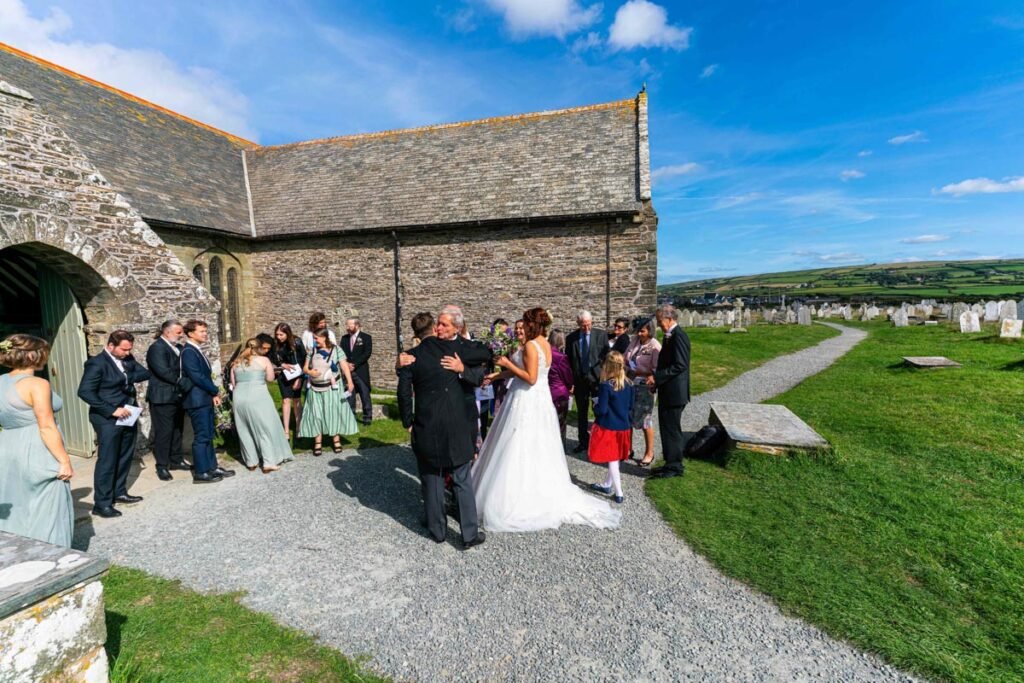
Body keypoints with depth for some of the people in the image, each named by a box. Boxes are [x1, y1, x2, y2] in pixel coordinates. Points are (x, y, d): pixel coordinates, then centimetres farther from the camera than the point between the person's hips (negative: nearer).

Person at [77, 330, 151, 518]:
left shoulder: (128, 359, 6)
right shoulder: (97, 363, -14)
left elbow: (144, 373, 5)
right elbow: (85, 392, -18)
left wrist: (127, 377, -14)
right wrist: (112, 410, -21)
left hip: (128, 416, 7)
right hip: (108, 419, -7)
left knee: (125, 457, 16)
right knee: (107, 461, -1)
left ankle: (119, 492, 30)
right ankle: (101, 503, 9)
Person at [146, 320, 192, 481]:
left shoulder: (178, 347, 12)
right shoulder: (157, 348, -13)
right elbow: (164, 372, -23)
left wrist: (184, 385, -1)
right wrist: (184, 383, -19)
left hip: (177, 396, 8)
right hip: (163, 397, -8)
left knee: (177, 430, 14)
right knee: (164, 432, -2)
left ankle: (176, 460, 26)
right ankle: (162, 466, 8)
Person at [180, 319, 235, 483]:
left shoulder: (197, 350, 15)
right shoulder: (188, 351, -15)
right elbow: (196, 377, -21)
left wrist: (213, 394, 4)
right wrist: (215, 391, -10)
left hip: (206, 399, 9)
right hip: (197, 400, -9)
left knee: (208, 436, 14)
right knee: (201, 436, -3)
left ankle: (212, 467, 23)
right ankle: (200, 473, 5)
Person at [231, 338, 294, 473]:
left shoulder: (237, 362, 13)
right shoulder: (263, 360, 1)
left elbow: (233, 382, 15)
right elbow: (270, 378, 6)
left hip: (239, 398, 5)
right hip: (257, 397, -5)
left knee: (245, 431, 14)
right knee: (266, 429, 3)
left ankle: (251, 461, 21)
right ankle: (269, 462, 0)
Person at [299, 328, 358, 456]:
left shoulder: (336, 350, -6)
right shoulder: (312, 351, 6)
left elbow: (344, 366, -14)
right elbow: (305, 367, 9)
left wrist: (349, 381, -25)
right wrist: (309, 372, -15)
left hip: (331, 388, -3)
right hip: (315, 388, 3)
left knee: (333, 413, 4)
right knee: (316, 415, 5)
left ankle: (337, 441, 15)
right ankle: (318, 443, 11)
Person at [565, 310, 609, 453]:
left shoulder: (601, 334, 0)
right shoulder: (571, 338, 2)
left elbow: (607, 355, 0)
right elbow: (568, 361, 3)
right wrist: (570, 381, -3)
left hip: (597, 378, -2)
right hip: (579, 379, 2)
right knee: (581, 413, 10)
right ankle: (584, 442, 22)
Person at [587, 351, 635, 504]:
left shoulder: (605, 386, -20)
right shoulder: (628, 385, -2)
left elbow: (601, 410, -20)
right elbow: (631, 407, 7)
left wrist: (595, 404, -1)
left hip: (607, 427, -6)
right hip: (624, 427, 6)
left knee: (612, 460, 5)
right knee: (616, 459, 18)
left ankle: (619, 493, 10)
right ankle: (607, 485, 35)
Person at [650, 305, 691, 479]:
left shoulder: (678, 336, -17)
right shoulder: (670, 336, 14)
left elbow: (680, 365, -23)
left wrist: (656, 377, -20)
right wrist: (655, 378, 10)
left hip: (674, 392, -10)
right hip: (667, 392, 10)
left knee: (672, 429, 0)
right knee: (667, 428, 16)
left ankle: (675, 467, 12)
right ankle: (671, 464, 26)